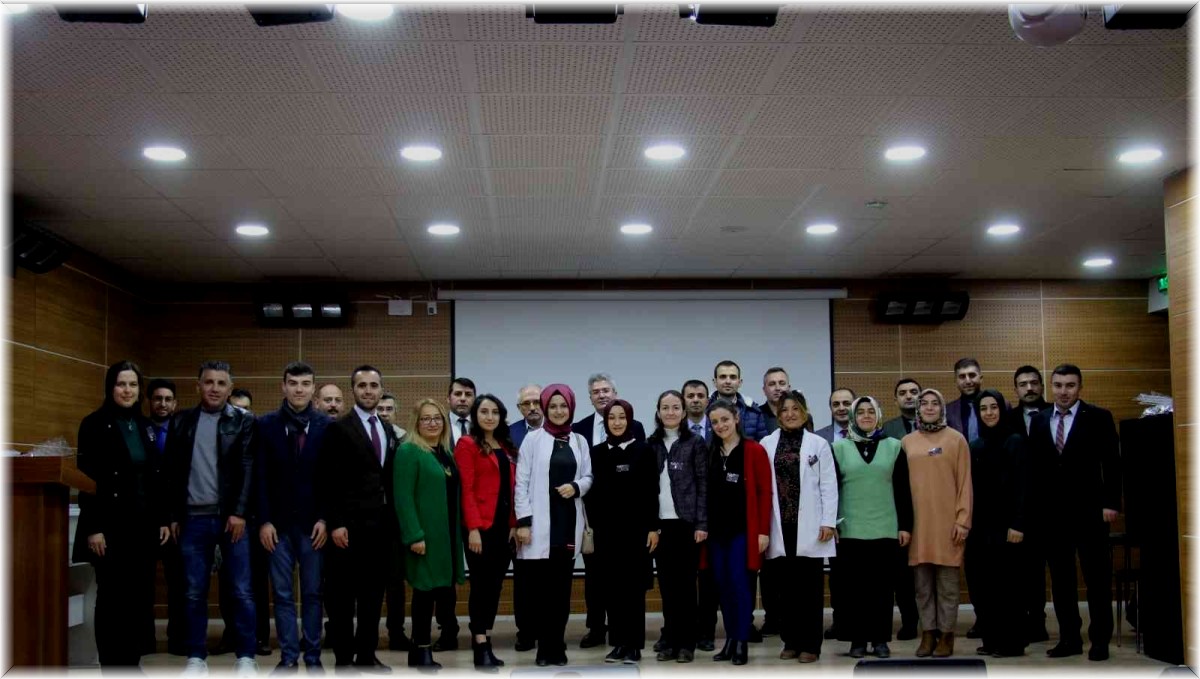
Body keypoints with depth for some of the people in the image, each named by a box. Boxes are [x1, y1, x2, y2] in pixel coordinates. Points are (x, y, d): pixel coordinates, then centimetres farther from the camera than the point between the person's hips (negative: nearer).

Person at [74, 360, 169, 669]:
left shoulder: (146, 426, 12)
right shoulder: (94, 425, -5)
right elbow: (86, 479, -10)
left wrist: (163, 519, 10)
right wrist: (93, 527, -15)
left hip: (144, 524, 5)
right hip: (111, 525, -5)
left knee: (141, 596, 4)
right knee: (112, 598, 0)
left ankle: (131, 662, 13)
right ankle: (112, 666, 7)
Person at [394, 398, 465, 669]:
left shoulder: (446, 452, 15)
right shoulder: (408, 451, -9)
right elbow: (403, 497, -15)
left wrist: (459, 533, 10)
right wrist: (414, 535, -21)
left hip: (448, 534, 7)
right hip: (424, 534, -7)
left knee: (445, 588, 8)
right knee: (425, 590, -2)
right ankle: (422, 650, 6)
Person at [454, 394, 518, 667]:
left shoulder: (507, 447, 16)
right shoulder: (467, 445, -4)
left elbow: (511, 489, 13)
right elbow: (466, 490, -11)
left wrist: (514, 524, 5)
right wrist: (473, 528, -17)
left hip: (504, 525, 6)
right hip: (481, 526, -6)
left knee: (495, 585, 8)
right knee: (481, 585, -3)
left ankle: (485, 640, 14)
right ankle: (481, 647, 1)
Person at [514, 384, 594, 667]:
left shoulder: (579, 441, 10)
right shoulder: (533, 439, 0)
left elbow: (588, 477, 13)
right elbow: (521, 483, -3)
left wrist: (576, 487, -9)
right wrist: (523, 521, -10)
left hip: (568, 520, 3)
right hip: (541, 521, -3)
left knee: (562, 586, 5)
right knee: (542, 585, -3)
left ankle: (557, 645, 12)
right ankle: (545, 646, 5)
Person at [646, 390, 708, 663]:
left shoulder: (695, 442, 0)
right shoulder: (651, 444, 9)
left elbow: (703, 484, -3)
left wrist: (702, 523, -10)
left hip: (686, 522, -3)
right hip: (660, 523, 3)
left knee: (685, 582, 1)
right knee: (666, 583, 6)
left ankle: (686, 643, 8)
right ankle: (669, 641, 13)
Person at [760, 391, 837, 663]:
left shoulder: (818, 444, 4)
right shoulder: (767, 444, 6)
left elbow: (829, 487, 2)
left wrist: (828, 522, -6)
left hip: (809, 526, -1)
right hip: (780, 526, 1)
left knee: (810, 587, 2)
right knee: (784, 586, 5)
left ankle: (810, 644, 7)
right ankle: (790, 641, 14)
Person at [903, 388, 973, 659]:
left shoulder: (956, 439, 1)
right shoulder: (907, 442, 8)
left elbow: (965, 483, -1)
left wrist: (963, 520, -8)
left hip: (947, 521, -2)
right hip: (918, 522, 3)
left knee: (947, 583, 2)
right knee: (923, 583, 6)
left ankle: (946, 635, 9)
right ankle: (928, 633, 13)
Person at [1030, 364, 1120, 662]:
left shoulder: (1098, 417, -1)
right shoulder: (1039, 421, 9)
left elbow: (1112, 463, -3)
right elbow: (1035, 467, 8)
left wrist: (1110, 503, -10)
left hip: (1089, 510, -3)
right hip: (1052, 512, 3)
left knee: (1097, 577, 2)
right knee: (1060, 579, 6)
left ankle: (1100, 640, 10)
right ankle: (1069, 638, 13)